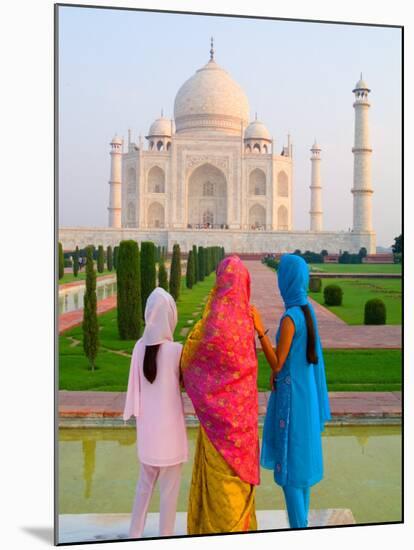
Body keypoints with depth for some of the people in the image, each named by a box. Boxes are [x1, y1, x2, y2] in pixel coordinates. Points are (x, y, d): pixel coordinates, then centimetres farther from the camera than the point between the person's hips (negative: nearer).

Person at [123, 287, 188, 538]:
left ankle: (135, 534, 30)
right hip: (169, 426, -5)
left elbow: (136, 386, 1)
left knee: (145, 483, 22)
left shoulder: (140, 346, -6)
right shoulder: (176, 349, -18)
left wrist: (138, 413, 13)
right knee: (169, 488, 10)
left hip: (147, 427, 5)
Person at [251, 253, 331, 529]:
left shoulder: (290, 317, -23)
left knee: (290, 464, 2)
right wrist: (277, 370, 7)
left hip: (291, 396, -9)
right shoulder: (307, 310, 4)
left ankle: (298, 527, 11)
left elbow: (277, 365, -18)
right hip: (305, 391, 9)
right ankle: (303, 521, 29)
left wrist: (261, 330, -22)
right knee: (302, 457, 17)